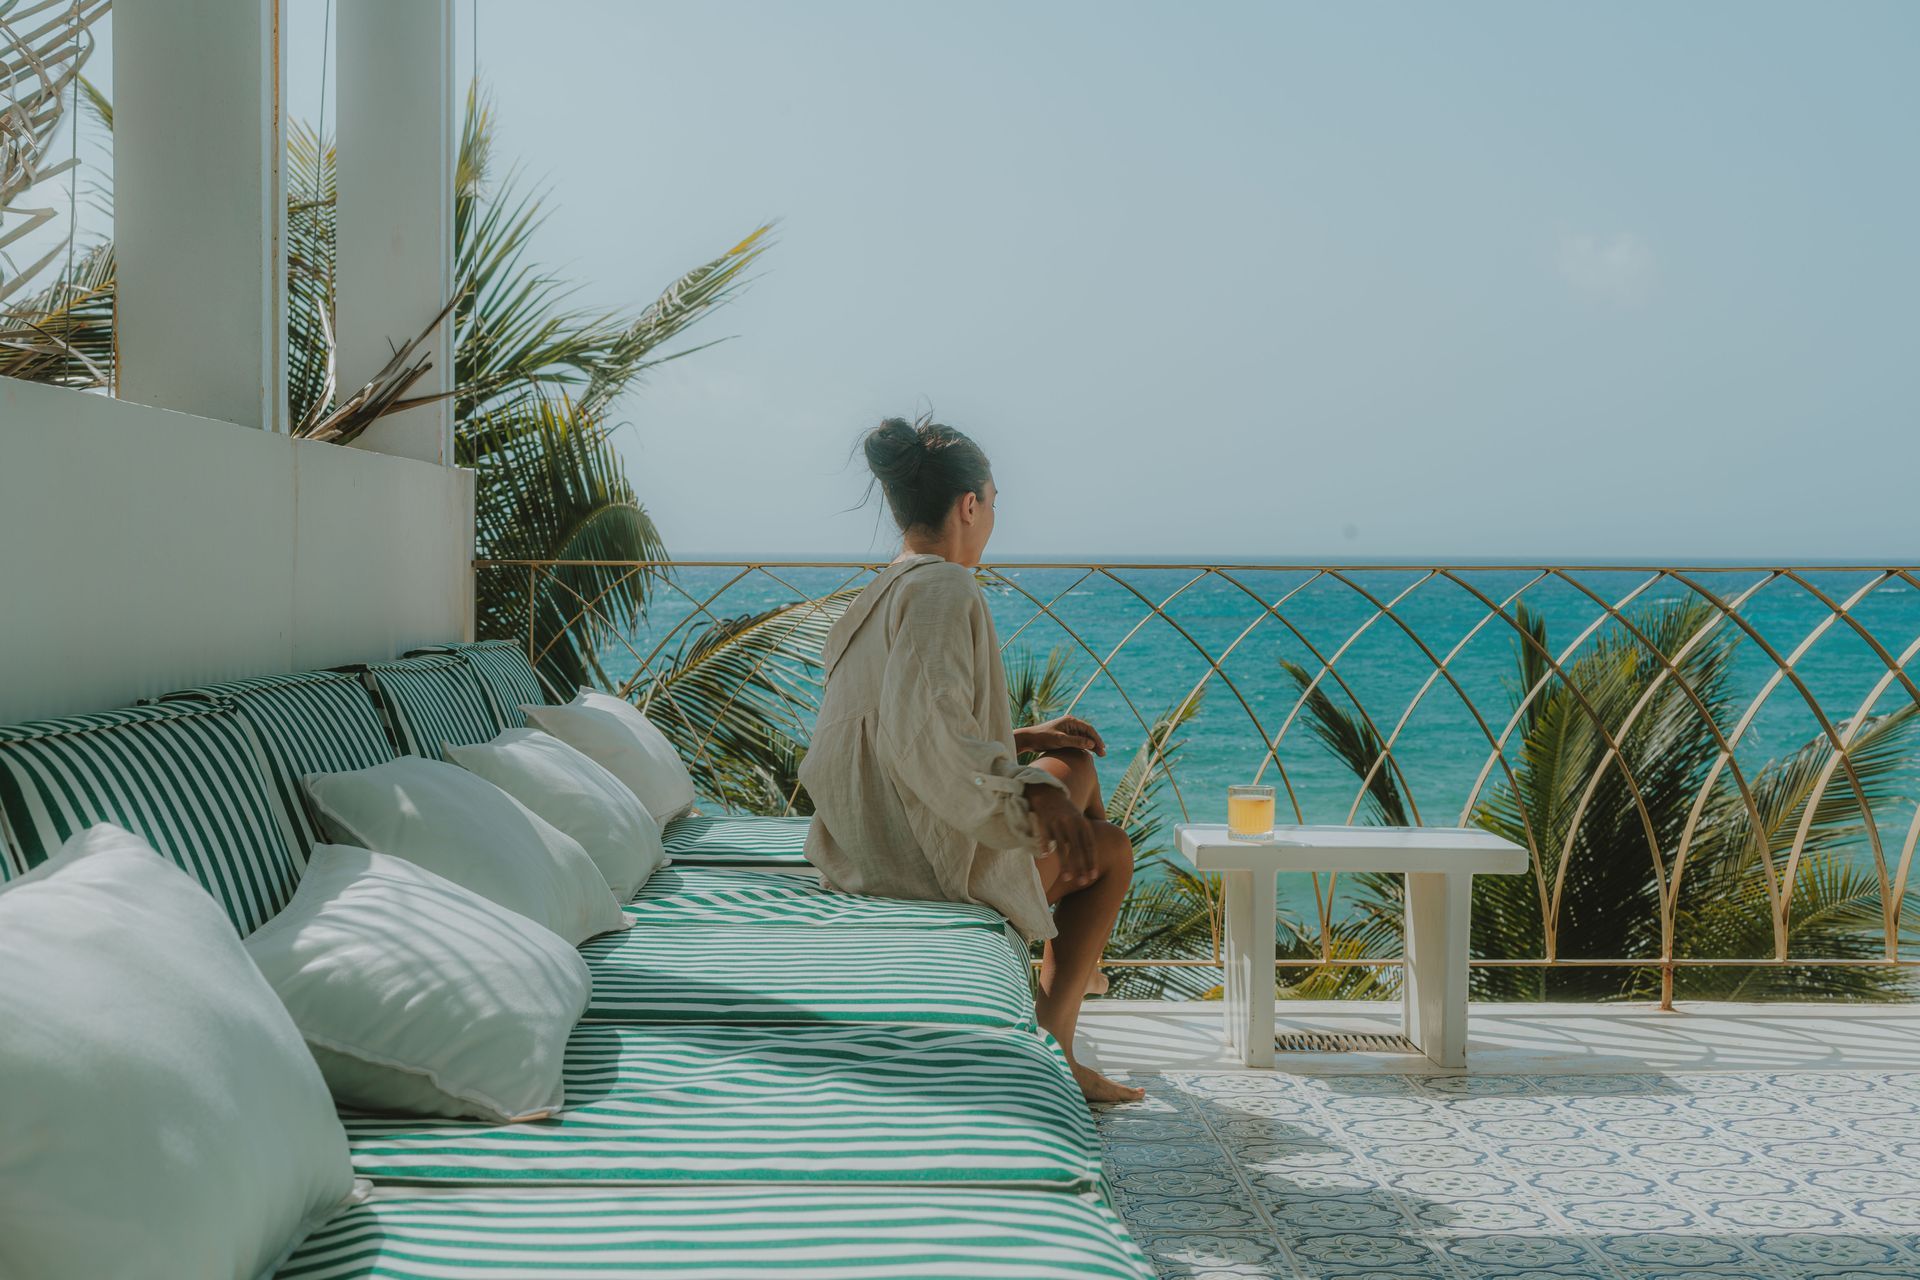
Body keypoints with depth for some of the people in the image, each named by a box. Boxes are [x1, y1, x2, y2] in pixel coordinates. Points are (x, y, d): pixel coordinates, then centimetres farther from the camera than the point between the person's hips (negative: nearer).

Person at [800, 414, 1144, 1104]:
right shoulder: (944, 589, -19)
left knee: (1076, 766, 27)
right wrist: (1031, 791, -28)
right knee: (1110, 849, 13)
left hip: (870, 839, 10)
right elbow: (925, 730, -33)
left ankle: (1072, 967, 35)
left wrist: (1021, 739, 16)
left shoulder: (880, 594, 12)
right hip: (929, 858, -10)